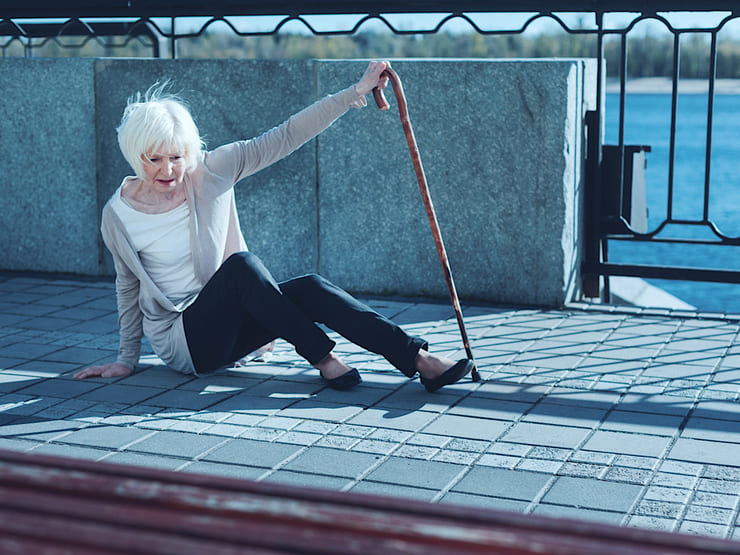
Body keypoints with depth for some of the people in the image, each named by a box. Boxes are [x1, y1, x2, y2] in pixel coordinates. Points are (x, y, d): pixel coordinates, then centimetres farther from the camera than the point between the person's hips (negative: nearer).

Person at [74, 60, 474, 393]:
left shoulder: (211, 171, -6)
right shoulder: (118, 215, -9)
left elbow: (285, 138, -9)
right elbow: (128, 286, 6)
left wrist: (355, 93, -13)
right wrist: (126, 359, 12)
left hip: (226, 325, 3)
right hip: (180, 341, -3)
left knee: (309, 289, -26)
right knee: (240, 264, -32)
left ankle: (419, 359, -31)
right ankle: (323, 360, -27)